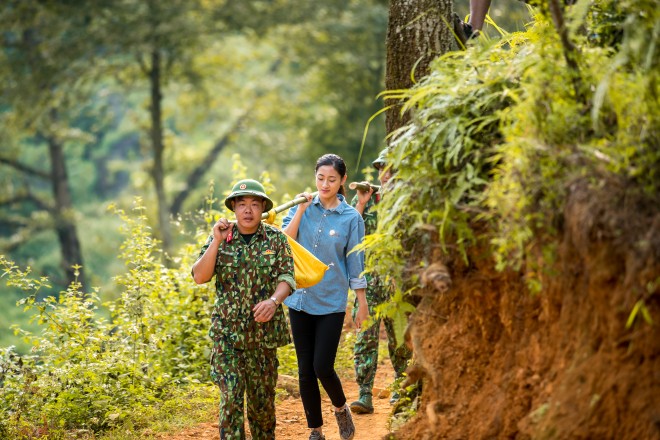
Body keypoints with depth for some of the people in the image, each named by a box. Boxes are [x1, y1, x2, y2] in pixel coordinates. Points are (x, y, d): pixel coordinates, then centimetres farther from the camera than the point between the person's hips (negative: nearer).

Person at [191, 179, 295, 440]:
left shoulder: (276, 239, 2)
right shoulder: (221, 238, 2)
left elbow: (286, 277, -7)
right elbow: (199, 277, -6)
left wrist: (274, 300, -27)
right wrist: (216, 242, -16)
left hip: (263, 331, 1)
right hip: (227, 332, -1)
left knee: (262, 399, 11)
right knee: (231, 398, -10)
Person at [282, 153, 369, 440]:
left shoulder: (351, 218, -3)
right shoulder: (303, 208, 2)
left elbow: (355, 264, 1)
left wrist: (362, 303, 2)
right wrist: (301, 211, -15)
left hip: (331, 303, -3)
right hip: (300, 299, 3)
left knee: (322, 367, -9)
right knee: (305, 370, 6)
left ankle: (341, 409, 21)